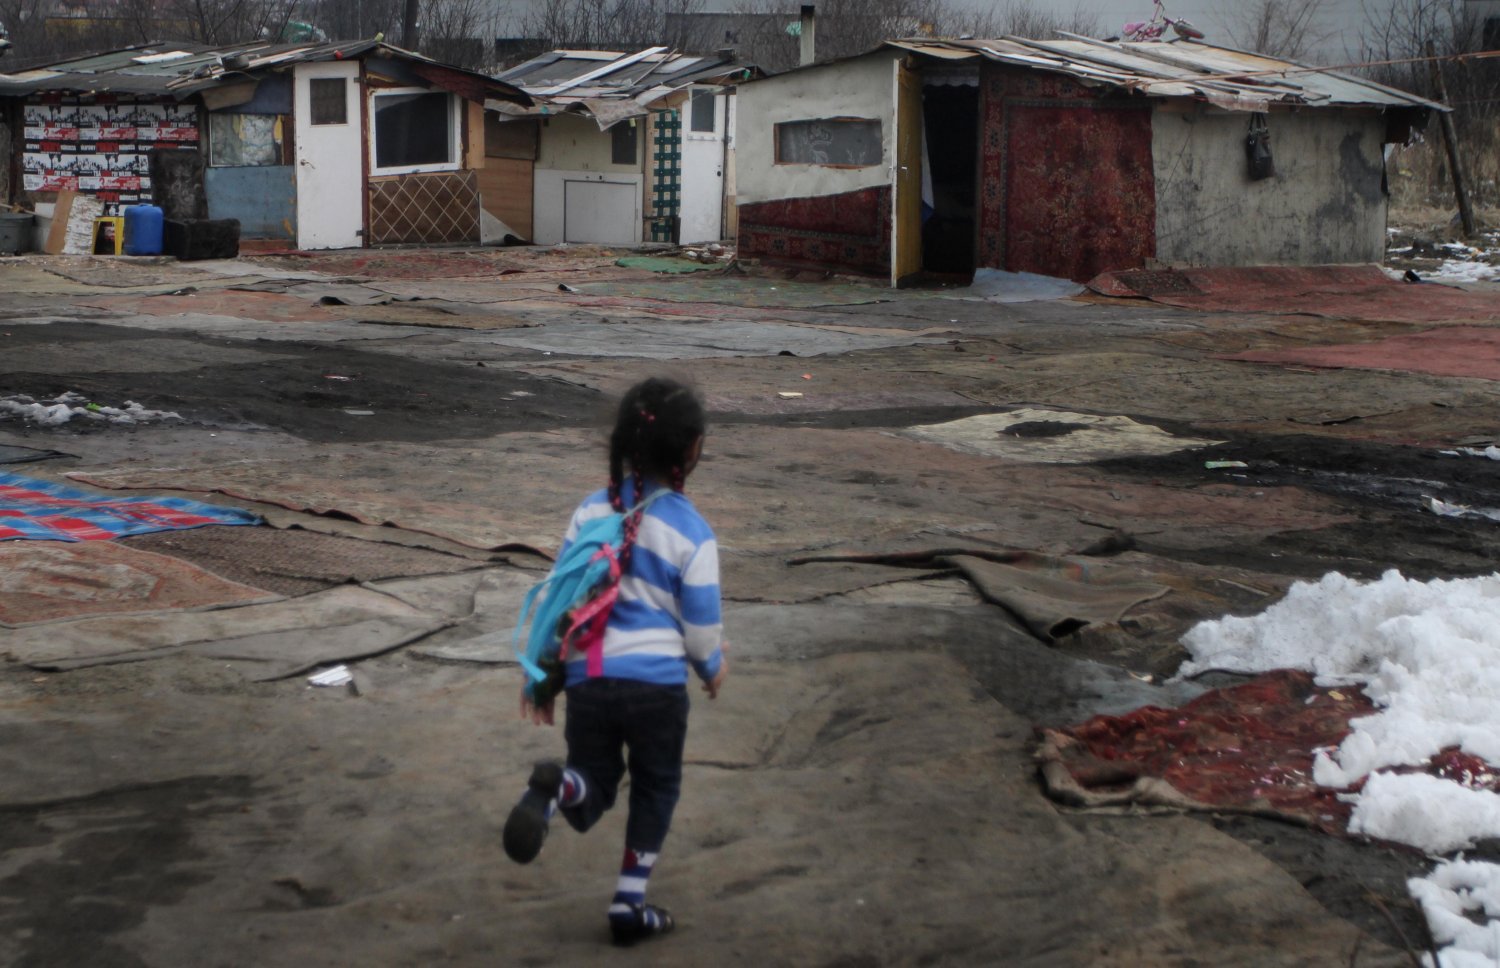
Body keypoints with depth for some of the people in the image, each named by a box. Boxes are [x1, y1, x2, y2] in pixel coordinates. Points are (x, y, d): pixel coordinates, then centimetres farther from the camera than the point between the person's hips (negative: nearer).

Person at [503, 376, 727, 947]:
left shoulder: (592, 510, 2)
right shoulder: (692, 533, -9)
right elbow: (701, 627, -3)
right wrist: (713, 669, 19)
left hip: (587, 677, 3)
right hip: (656, 683, -3)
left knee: (592, 801, 14)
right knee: (655, 791, 20)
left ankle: (557, 787, -21)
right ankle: (630, 906, 22)